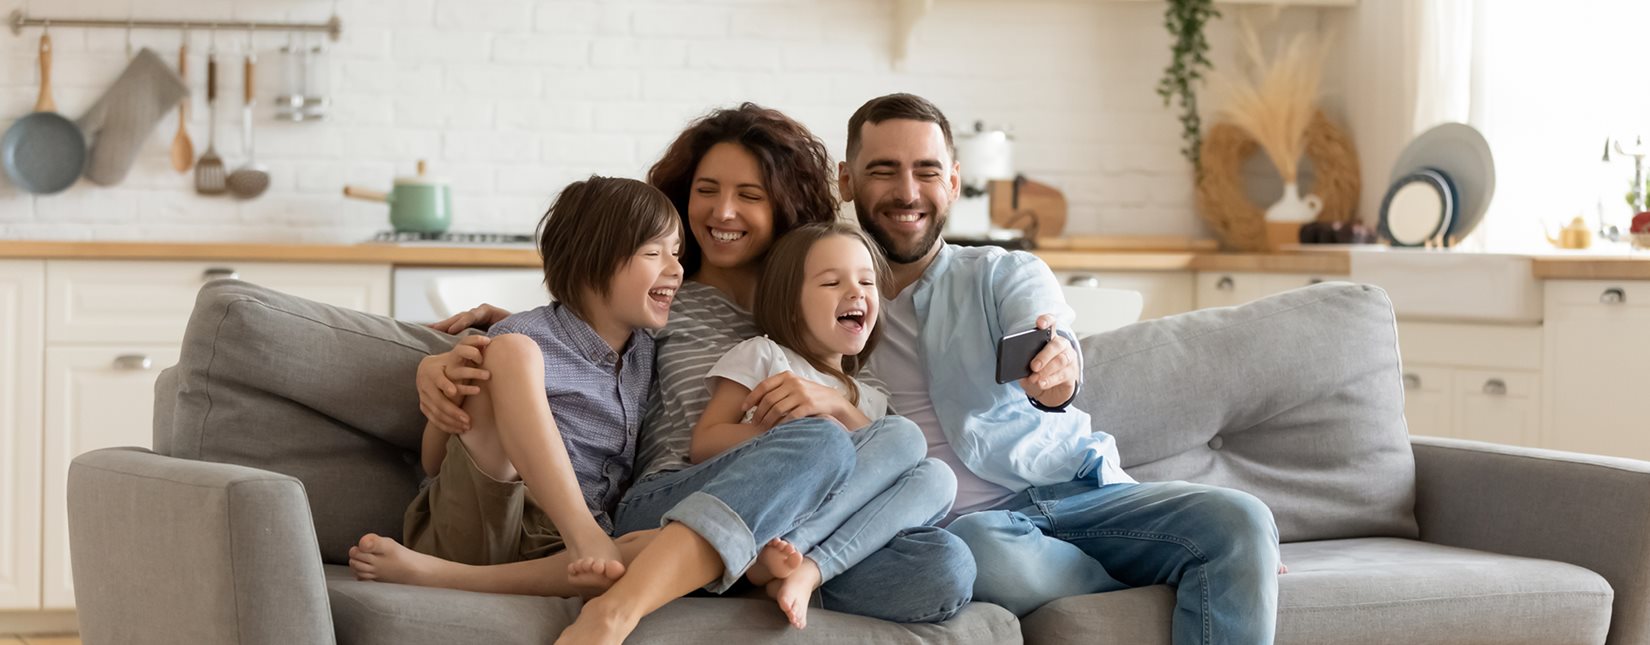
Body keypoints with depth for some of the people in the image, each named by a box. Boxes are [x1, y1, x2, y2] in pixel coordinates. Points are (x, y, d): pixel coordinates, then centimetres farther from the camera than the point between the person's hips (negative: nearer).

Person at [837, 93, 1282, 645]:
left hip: (1077, 491, 2)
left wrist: (1056, 369, -36)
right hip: (963, 520, -1)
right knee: (984, 550, -38)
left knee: (1240, 521, -24)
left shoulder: (1009, 274, 13)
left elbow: (1053, 341, -10)